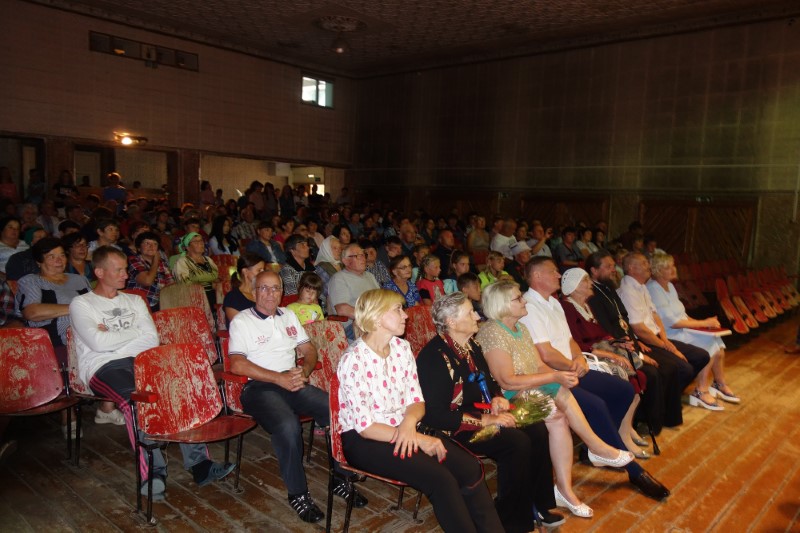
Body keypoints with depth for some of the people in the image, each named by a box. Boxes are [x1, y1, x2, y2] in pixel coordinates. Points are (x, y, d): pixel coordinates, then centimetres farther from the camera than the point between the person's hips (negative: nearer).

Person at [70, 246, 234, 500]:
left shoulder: (134, 301, 24)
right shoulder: (81, 304, 10)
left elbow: (152, 340, 10)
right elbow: (99, 343, -8)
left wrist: (113, 337, -2)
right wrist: (135, 333, 2)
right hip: (103, 368, -4)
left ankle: (199, 464, -27)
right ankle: (153, 473, -31)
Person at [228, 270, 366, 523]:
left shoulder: (288, 315, 19)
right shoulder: (241, 321, 2)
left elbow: (309, 350, 19)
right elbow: (237, 364, -10)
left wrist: (304, 372, -5)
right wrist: (279, 378, -16)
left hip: (293, 383, 5)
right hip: (259, 387, -5)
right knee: (288, 426, -34)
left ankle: (341, 480, 0)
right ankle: (298, 494, -13)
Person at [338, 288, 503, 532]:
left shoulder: (402, 347, 3)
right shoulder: (354, 360, -17)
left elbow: (417, 401, 5)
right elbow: (365, 427, -19)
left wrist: (410, 421, -19)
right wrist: (420, 439, -21)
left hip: (404, 429, 6)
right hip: (363, 440, -6)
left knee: (470, 467, -15)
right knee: (441, 479, -26)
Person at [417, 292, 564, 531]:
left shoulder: (471, 346, 8)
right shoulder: (435, 356, -19)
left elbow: (489, 381, 24)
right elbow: (435, 415, -23)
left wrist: (497, 398, -1)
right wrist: (484, 420, -23)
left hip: (484, 414, 9)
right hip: (456, 428, -9)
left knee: (538, 431, -9)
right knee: (517, 442, -25)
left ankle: (538, 504, 8)